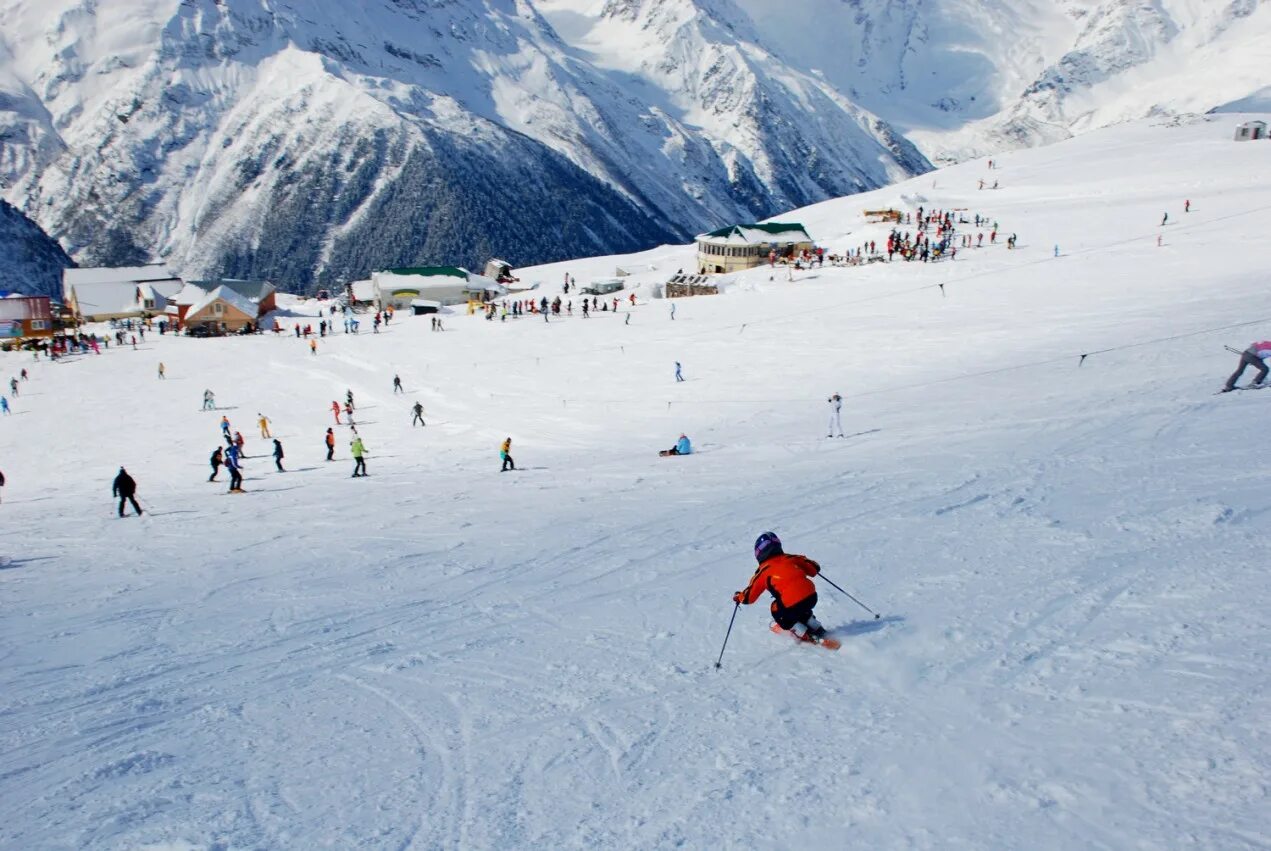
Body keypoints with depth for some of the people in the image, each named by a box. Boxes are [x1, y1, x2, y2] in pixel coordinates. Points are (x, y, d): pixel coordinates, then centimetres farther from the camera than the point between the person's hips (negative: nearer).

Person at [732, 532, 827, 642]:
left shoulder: (763, 571, 6)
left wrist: (738, 597, 30)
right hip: (812, 596, 5)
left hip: (792, 604, -5)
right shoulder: (791, 558, 15)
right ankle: (818, 629, 35)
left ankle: (806, 636, 18)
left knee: (779, 613, 25)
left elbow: (749, 597, 9)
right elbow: (814, 568, 21)